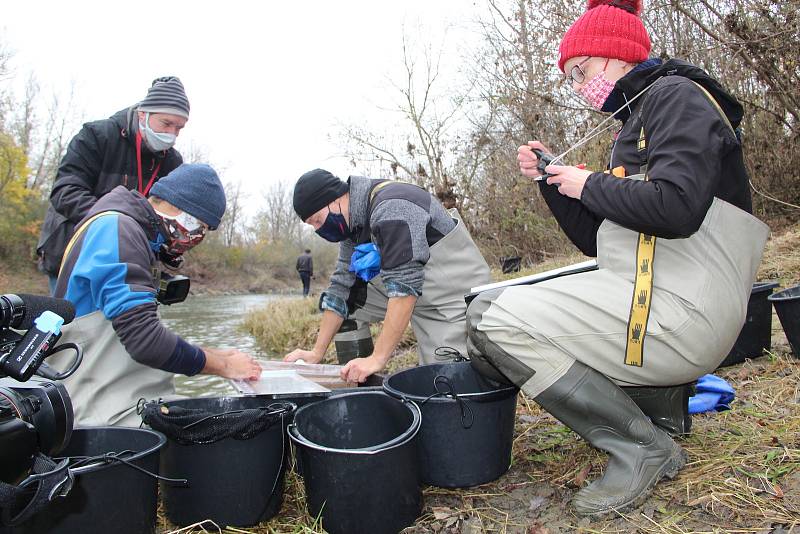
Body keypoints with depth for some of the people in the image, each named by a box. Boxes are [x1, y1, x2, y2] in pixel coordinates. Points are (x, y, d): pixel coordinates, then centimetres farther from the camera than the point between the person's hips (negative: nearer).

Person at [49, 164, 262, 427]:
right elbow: (144, 338, -23)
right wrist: (223, 365, -10)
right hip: (111, 413, -9)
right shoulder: (116, 229, -14)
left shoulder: (138, 235, 18)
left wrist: (215, 355, 9)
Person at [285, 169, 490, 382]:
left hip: (454, 291, -9)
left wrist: (377, 358, -33)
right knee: (351, 302, 3)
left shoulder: (391, 209, -27)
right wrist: (317, 353, 2)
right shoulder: (353, 221, 3)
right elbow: (342, 285, 4)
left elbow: (405, 285, -33)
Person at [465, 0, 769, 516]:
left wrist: (590, 185, -9)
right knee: (486, 310, 9)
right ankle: (652, 403, 8)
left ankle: (642, 449, -4)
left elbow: (675, 208, -24)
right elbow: (598, 240, 19)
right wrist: (552, 180, 10)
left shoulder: (678, 96, -5)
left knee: (499, 322, -18)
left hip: (679, 309, -10)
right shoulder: (638, 118, 22)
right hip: (641, 290, 10)